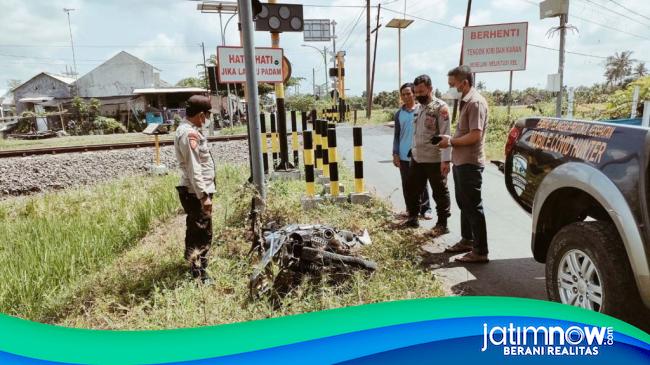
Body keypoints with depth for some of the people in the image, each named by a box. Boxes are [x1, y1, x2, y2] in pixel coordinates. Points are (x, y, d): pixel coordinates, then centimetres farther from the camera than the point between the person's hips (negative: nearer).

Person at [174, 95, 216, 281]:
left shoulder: (186, 130, 13)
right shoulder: (189, 133, -19)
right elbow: (194, 169, -23)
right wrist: (204, 195, -22)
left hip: (194, 191, 11)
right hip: (197, 192, -11)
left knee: (195, 231, 23)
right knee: (203, 235, -3)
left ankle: (194, 268, 39)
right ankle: (199, 275, 5)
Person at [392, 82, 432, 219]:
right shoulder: (399, 113, 6)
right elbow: (396, 135, 9)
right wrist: (395, 154, 2)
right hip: (404, 156, 3)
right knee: (406, 185, 8)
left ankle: (425, 209, 14)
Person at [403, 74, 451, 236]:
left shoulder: (441, 107, -12)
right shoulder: (419, 108, 11)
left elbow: (445, 136, -17)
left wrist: (446, 160, -22)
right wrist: (413, 152, 16)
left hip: (435, 160, -7)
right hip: (417, 158, 8)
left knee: (440, 193, 6)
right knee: (411, 189, 16)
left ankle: (442, 224, 19)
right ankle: (413, 217, 33)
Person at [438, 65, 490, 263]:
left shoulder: (476, 102, -16)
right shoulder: (465, 102, 15)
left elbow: (475, 135, -23)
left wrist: (451, 141, -13)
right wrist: (450, 140, 5)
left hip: (470, 163, -10)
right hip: (461, 162, 10)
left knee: (473, 206, -5)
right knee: (463, 203, 19)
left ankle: (480, 251, 3)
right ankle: (467, 240, 33)